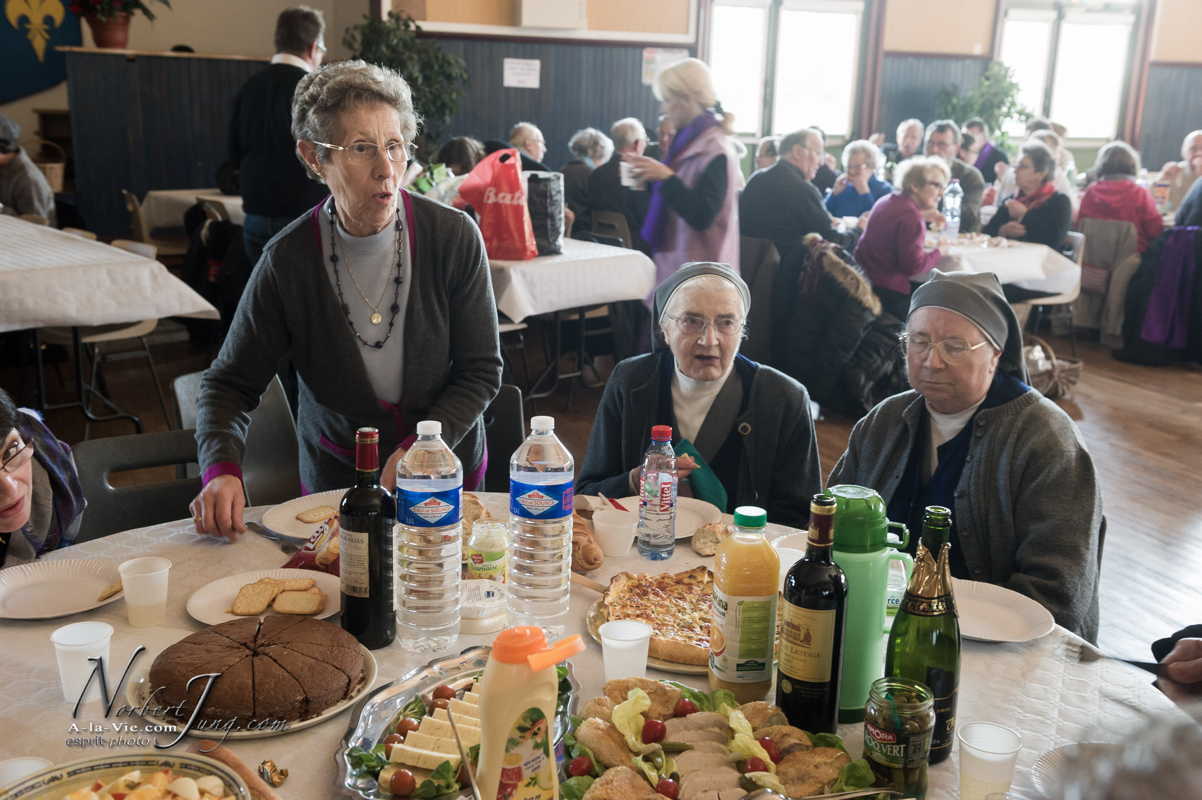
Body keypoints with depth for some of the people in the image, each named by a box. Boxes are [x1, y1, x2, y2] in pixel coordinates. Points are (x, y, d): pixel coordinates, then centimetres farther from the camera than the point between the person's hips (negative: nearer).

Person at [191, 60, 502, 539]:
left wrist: (415, 453, -19)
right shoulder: (289, 261, -13)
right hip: (335, 478, 0)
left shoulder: (454, 237, -13)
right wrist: (221, 470, -24)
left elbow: (480, 372, -7)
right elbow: (230, 383, -5)